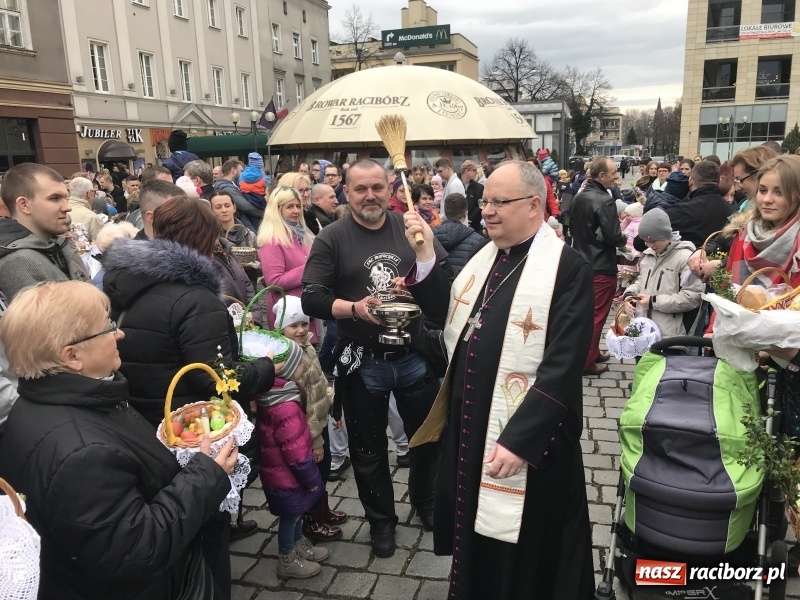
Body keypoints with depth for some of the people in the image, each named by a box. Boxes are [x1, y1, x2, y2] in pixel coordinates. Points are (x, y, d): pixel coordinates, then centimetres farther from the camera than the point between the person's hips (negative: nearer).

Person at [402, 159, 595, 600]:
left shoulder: (567, 268, -16)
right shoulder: (485, 256, 7)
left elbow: (562, 368, -22)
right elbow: (449, 314, 11)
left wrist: (519, 439, -25)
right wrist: (424, 258, -1)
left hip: (525, 440, -7)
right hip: (470, 429, 7)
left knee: (522, 557, 13)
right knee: (477, 544, 25)